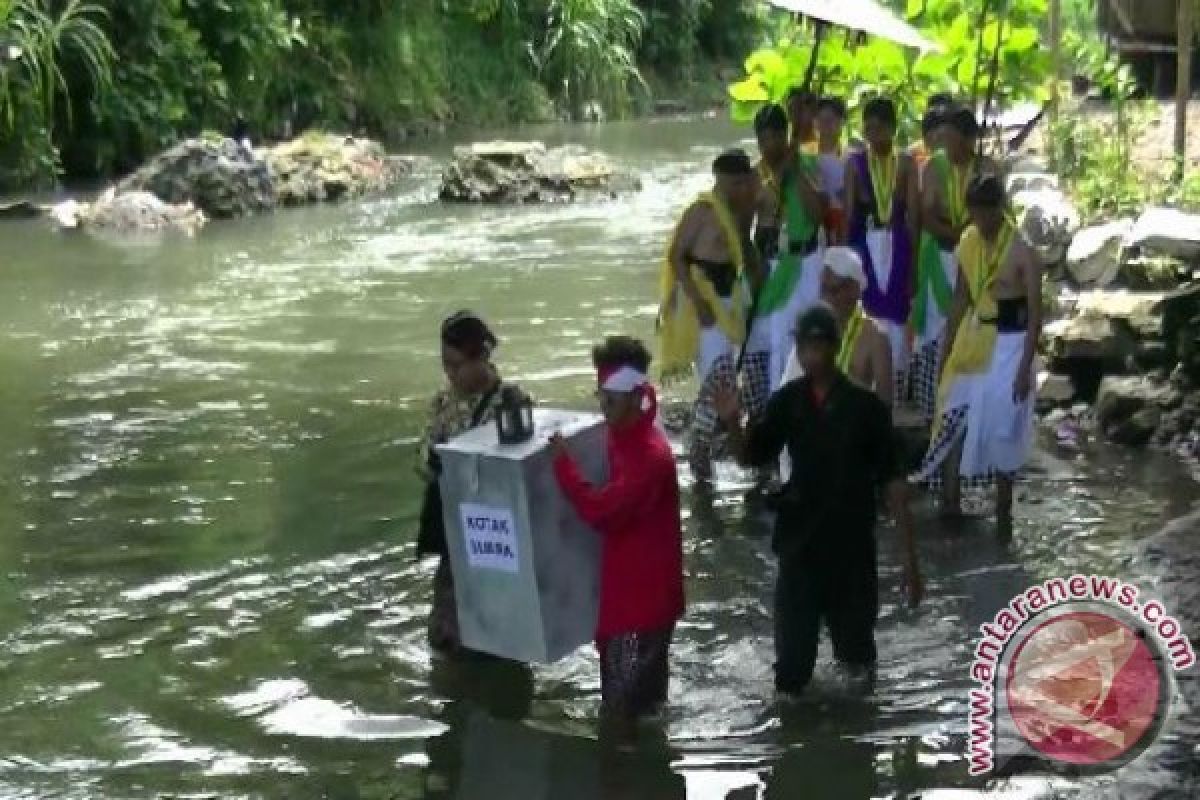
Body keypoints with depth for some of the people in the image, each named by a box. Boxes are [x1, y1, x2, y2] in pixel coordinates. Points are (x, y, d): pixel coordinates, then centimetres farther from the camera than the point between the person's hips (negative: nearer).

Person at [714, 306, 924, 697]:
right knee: (791, 666, 3)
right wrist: (732, 423, -17)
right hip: (799, 544, 2)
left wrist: (910, 556, -10)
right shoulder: (788, 401, -1)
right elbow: (751, 458, 5)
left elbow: (892, 481, -8)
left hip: (852, 547, -2)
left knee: (857, 653, 12)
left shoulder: (865, 406, -10)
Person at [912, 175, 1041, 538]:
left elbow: (1036, 314, -13)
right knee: (954, 424, 6)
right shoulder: (968, 244, 2)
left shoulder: (1022, 252, -15)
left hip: (1009, 346, -6)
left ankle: (1003, 514, 14)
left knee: (1002, 431, 2)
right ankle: (949, 502, 15)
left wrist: (1025, 366, -17)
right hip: (973, 343, 6)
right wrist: (947, 350, 11)